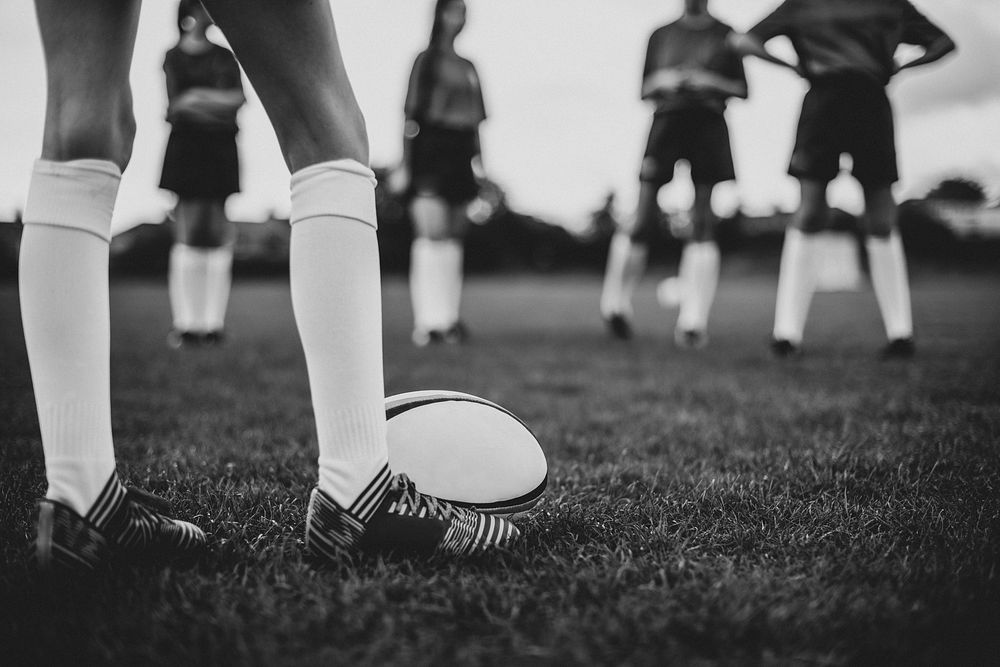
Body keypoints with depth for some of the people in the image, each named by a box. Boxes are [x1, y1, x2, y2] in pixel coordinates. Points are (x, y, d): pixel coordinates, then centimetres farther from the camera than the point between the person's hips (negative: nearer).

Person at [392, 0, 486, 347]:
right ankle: (429, 321, -13)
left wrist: (479, 160, 15)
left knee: (454, 237, 3)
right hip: (430, 152, -6)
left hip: (460, 155, 6)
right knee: (432, 233, -13)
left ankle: (450, 318, 5)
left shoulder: (468, 67, 19)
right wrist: (405, 163, -8)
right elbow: (412, 116, -2)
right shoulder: (426, 60, 3)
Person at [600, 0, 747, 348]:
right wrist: (663, 81, -6)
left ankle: (693, 322, -7)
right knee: (643, 220, -7)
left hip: (709, 127, 0)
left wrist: (710, 81, -9)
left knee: (704, 225, -8)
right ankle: (615, 304, 10)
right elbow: (645, 89, 15)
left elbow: (741, 89, 9)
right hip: (666, 122, 0)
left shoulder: (726, 35, 10)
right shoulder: (661, 35, 14)